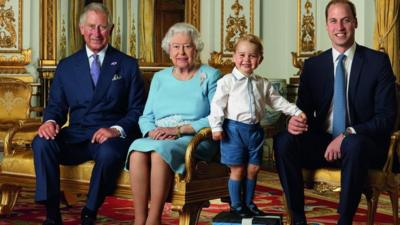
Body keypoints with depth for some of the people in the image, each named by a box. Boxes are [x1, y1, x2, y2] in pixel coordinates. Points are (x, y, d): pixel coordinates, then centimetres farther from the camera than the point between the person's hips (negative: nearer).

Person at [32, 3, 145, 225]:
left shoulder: (127, 65, 9)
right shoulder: (66, 66, 16)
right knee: (41, 142, -27)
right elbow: (56, 105, 14)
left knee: (109, 152, -37)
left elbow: (137, 110, 4)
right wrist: (50, 121, -11)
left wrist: (117, 130, -16)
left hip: (111, 137, -2)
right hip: (75, 138, 3)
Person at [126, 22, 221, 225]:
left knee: (160, 151, -36)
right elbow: (146, 117, 16)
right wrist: (152, 132, -8)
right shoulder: (160, 77, 21)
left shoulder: (210, 76, 7)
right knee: (137, 150, -31)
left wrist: (179, 129, -14)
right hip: (158, 139, 4)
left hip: (194, 140, -3)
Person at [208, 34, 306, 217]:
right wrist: (216, 127, -15)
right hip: (234, 129, -5)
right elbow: (218, 104, -8)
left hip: (255, 129, 5)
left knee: (253, 168, 10)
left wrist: (296, 111, 8)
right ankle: (236, 205, 13)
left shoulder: (262, 83, 10)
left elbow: (277, 101, 15)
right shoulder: (227, 81, -6)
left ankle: (248, 203, 25)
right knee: (237, 169, 0)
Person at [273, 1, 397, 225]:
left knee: (354, 145, -38)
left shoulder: (378, 61, -2)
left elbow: (386, 116, -8)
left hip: (361, 144, -3)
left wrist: (347, 135, -22)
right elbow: (305, 109, 9)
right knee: (284, 141, -25)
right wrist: (295, 122, -17)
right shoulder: (313, 65, 8)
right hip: (322, 143, 3)